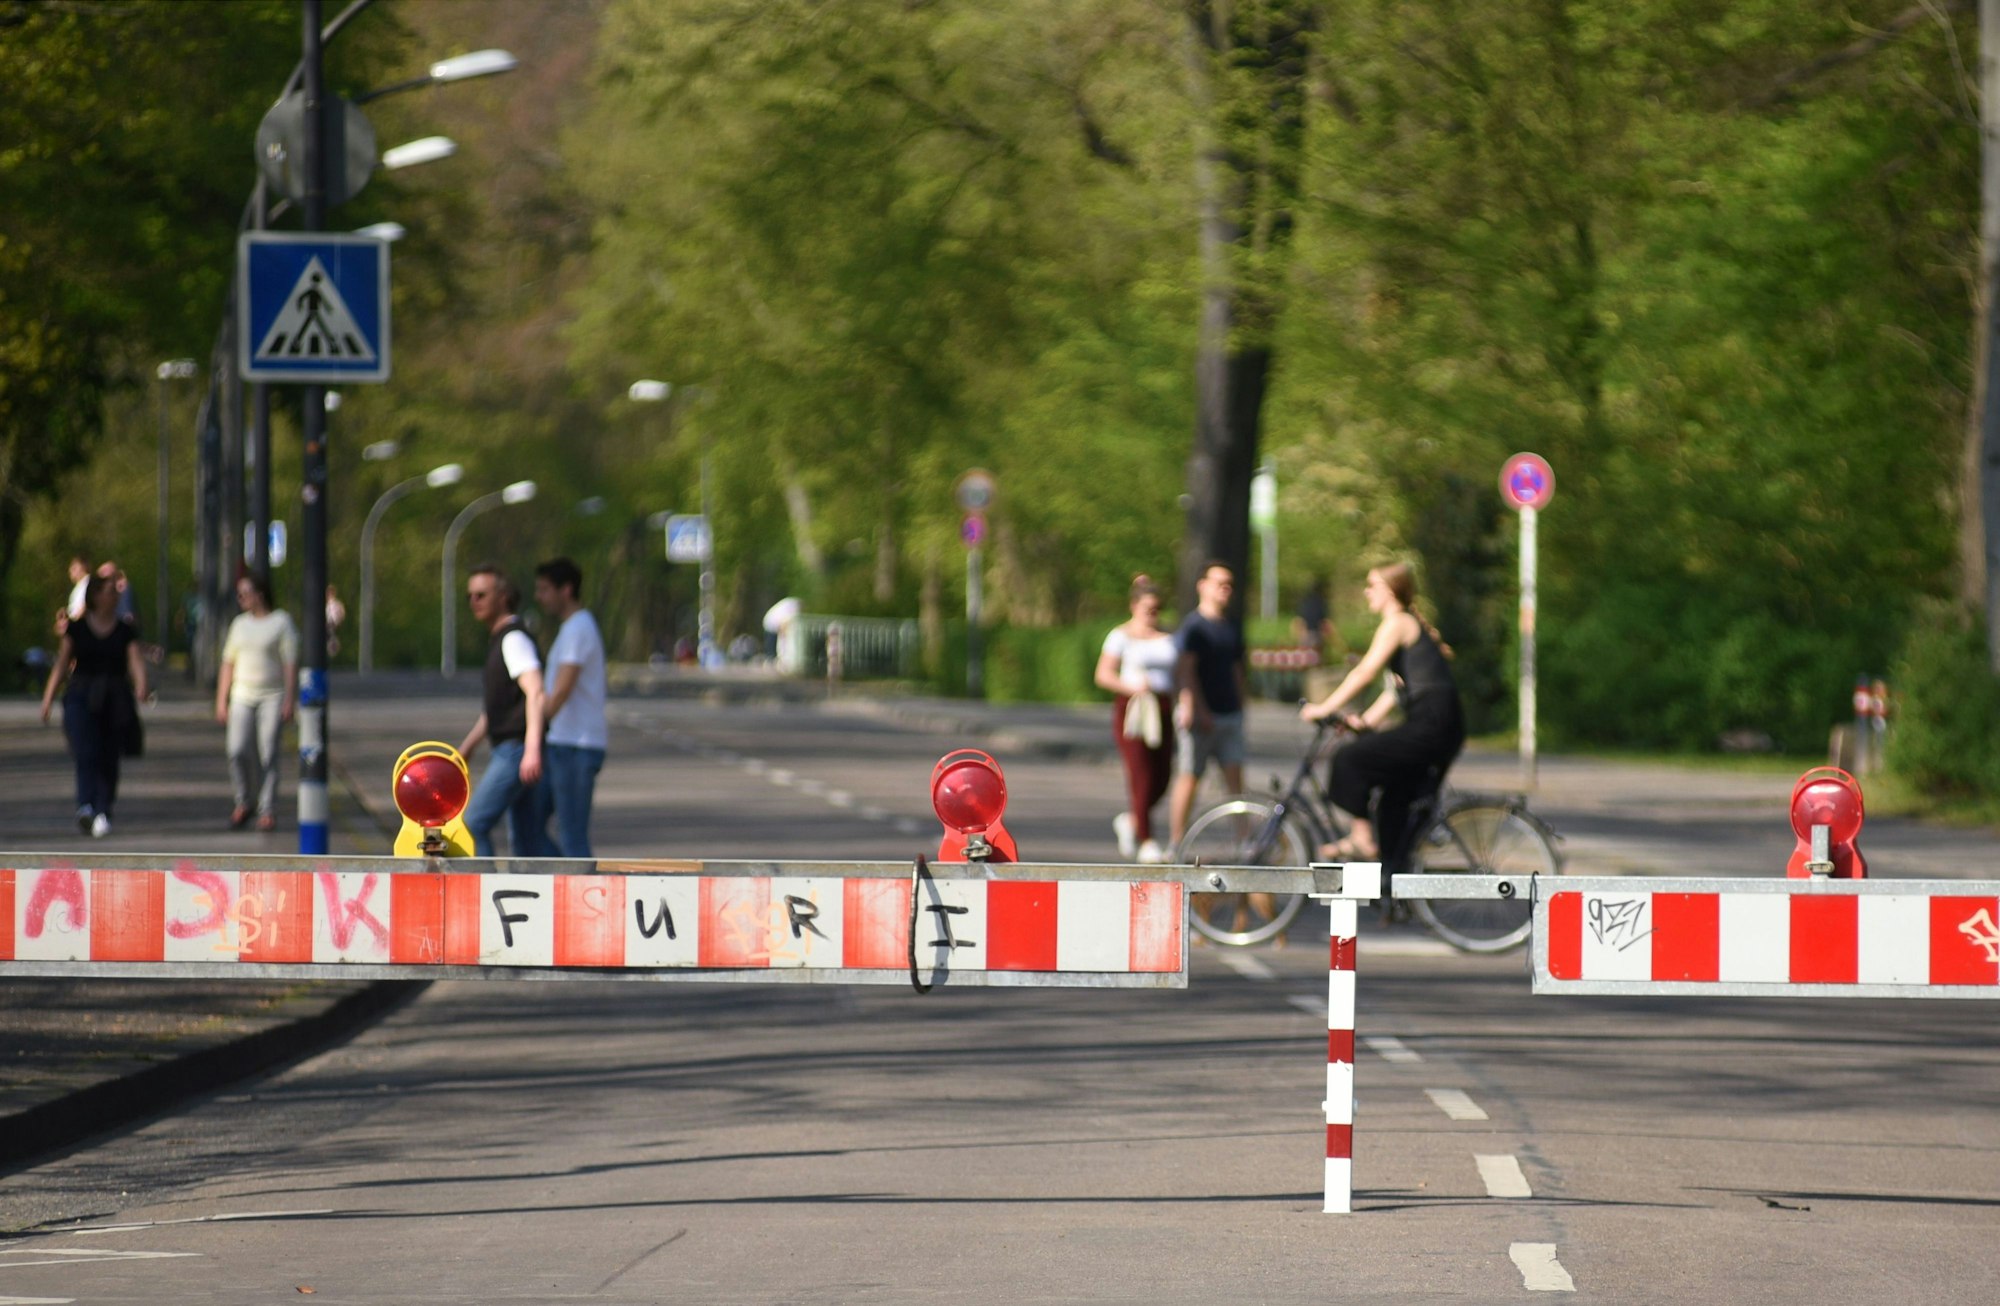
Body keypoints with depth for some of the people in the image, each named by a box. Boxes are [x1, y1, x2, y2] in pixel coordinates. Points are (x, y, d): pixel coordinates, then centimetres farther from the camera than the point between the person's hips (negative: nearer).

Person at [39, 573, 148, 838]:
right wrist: (48, 699, 5)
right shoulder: (77, 629, 6)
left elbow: (135, 662, -4)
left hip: (115, 702, 2)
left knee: (109, 758, 1)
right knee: (86, 753, -17)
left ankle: (103, 812, 9)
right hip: (82, 697, -2)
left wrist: (141, 686, -25)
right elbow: (61, 665, 9)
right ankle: (85, 807, -28)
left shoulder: (125, 632, 8)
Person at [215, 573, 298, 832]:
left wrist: (290, 701, -13)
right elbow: (228, 664, 15)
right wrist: (221, 701, 9)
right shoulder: (240, 624, 13)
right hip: (243, 695, 4)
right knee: (238, 750, -11)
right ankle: (243, 802, 7)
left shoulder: (282, 622, -1)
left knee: (268, 754, -9)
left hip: (272, 697, -4)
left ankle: (268, 811, -3)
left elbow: (291, 664, -6)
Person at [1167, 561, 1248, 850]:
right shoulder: (1193, 626, -7)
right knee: (1189, 777, -1)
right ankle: (1177, 844, 6)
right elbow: (1186, 670, -14)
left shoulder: (1231, 628, 16)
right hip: (1200, 716, -6)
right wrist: (1199, 711, -22)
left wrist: (1242, 704, 19)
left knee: (1234, 776, -3)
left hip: (1229, 714, 6)